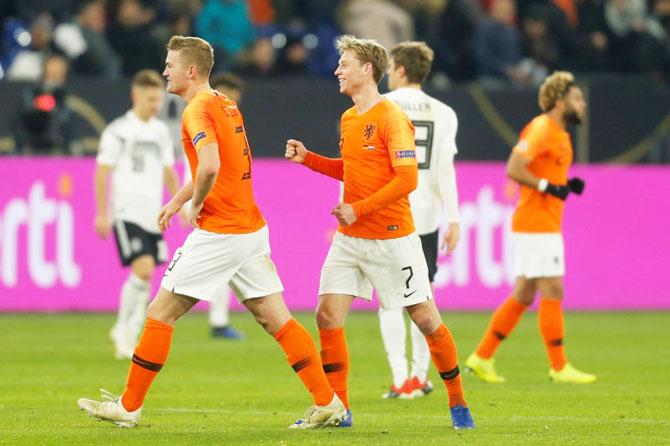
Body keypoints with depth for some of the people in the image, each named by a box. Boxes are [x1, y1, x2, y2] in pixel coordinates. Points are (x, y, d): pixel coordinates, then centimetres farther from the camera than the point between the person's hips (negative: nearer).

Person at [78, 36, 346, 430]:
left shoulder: (198, 109, -13)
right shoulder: (226, 105, 16)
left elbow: (210, 165, -30)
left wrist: (196, 205, -13)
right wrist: (177, 201, 29)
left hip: (218, 233, -9)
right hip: (252, 227, 9)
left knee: (161, 313, 1)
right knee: (276, 319, 7)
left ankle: (129, 407, 6)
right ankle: (327, 403, 1)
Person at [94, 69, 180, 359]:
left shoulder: (161, 131, 14)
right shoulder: (118, 131, -5)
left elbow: (169, 172, 22)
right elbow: (102, 172, -6)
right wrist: (102, 213, -10)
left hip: (154, 215, 6)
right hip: (127, 212, -6)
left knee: (144, 276, 4)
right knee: (143, 268, -19)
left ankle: (129, 337, 14)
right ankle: (124, 329, -6)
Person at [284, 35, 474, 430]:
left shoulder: (391, 118, -13)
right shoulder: (348, 119, 12)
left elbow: (407, 179, -19)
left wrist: (359, 209, -20)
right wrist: (308, 159, 11)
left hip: (392, 238, -7)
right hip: (350, 238, 7)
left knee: (426, 319, -1)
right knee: (328, 315, -4)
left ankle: (458, 403, 14)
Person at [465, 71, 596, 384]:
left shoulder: (559, 133, 18)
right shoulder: (541, 129, -13)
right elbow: (514, 169, -22)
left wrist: (568, 185, 7)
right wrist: (548, 187, -21)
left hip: (545, 225, 10)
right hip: (536, 224, -10)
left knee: (523, 296, 10)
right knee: (552, 292, -6)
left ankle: (482, 358, 14)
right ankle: (559, 367, -1)